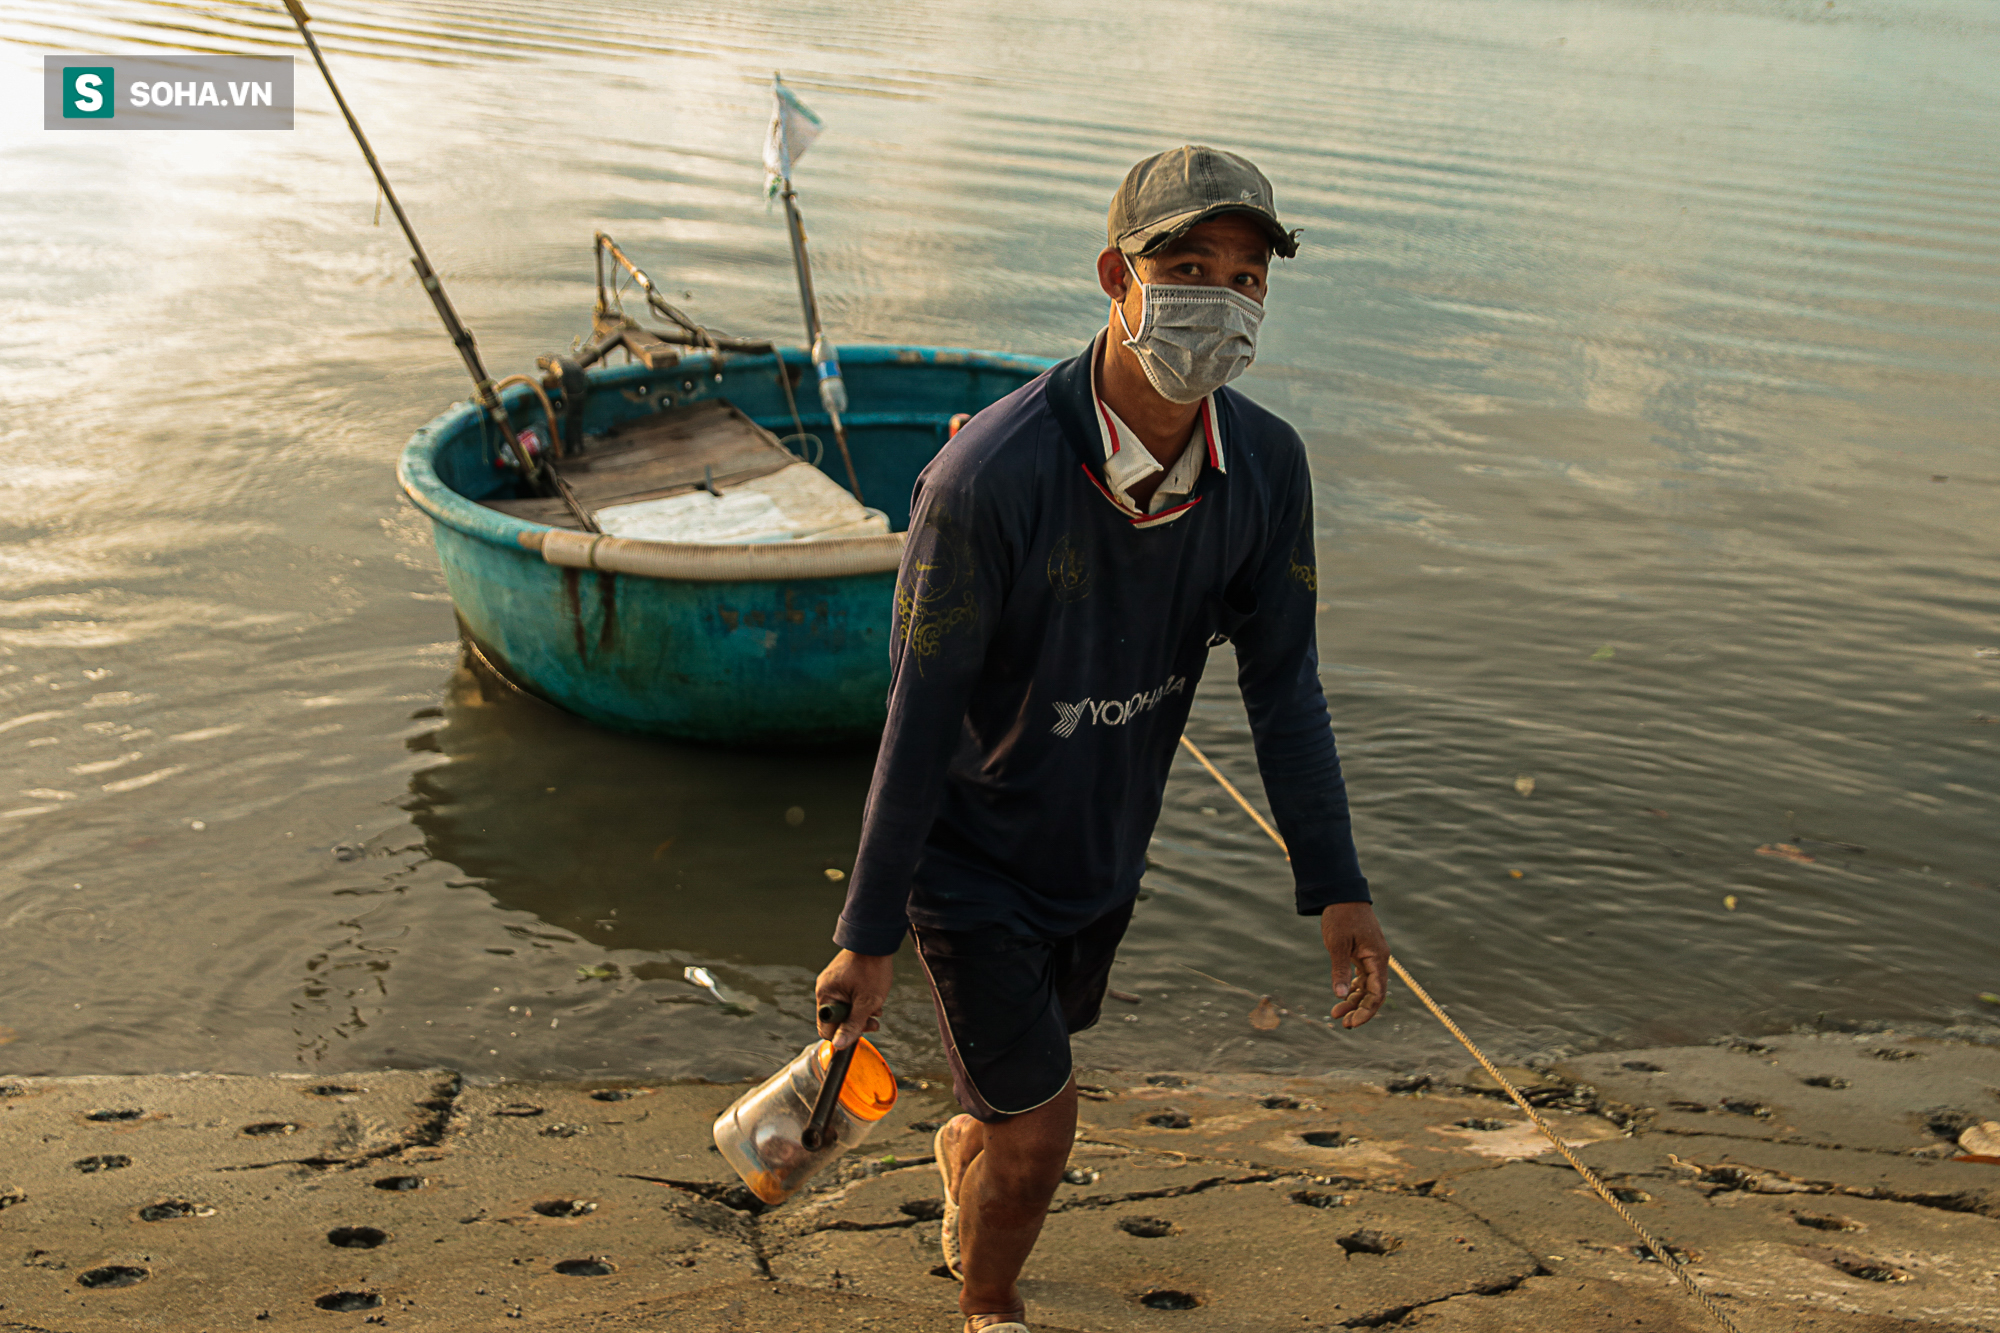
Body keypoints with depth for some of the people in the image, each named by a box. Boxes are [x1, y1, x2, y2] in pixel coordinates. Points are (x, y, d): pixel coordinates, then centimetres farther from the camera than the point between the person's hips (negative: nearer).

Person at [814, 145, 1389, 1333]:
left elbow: (1284, 684, -5)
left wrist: (1336, 885, -9)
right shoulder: (992, 474, -32)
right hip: (973, 849, -6)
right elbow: (921, 714, -24)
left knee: (1040, 1048, 28)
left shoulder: (1266, 464, -14)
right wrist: (870, 934, -18)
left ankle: (964, 1146, 64)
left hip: (1105, 848, 6)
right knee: (1040, 1128, 0)